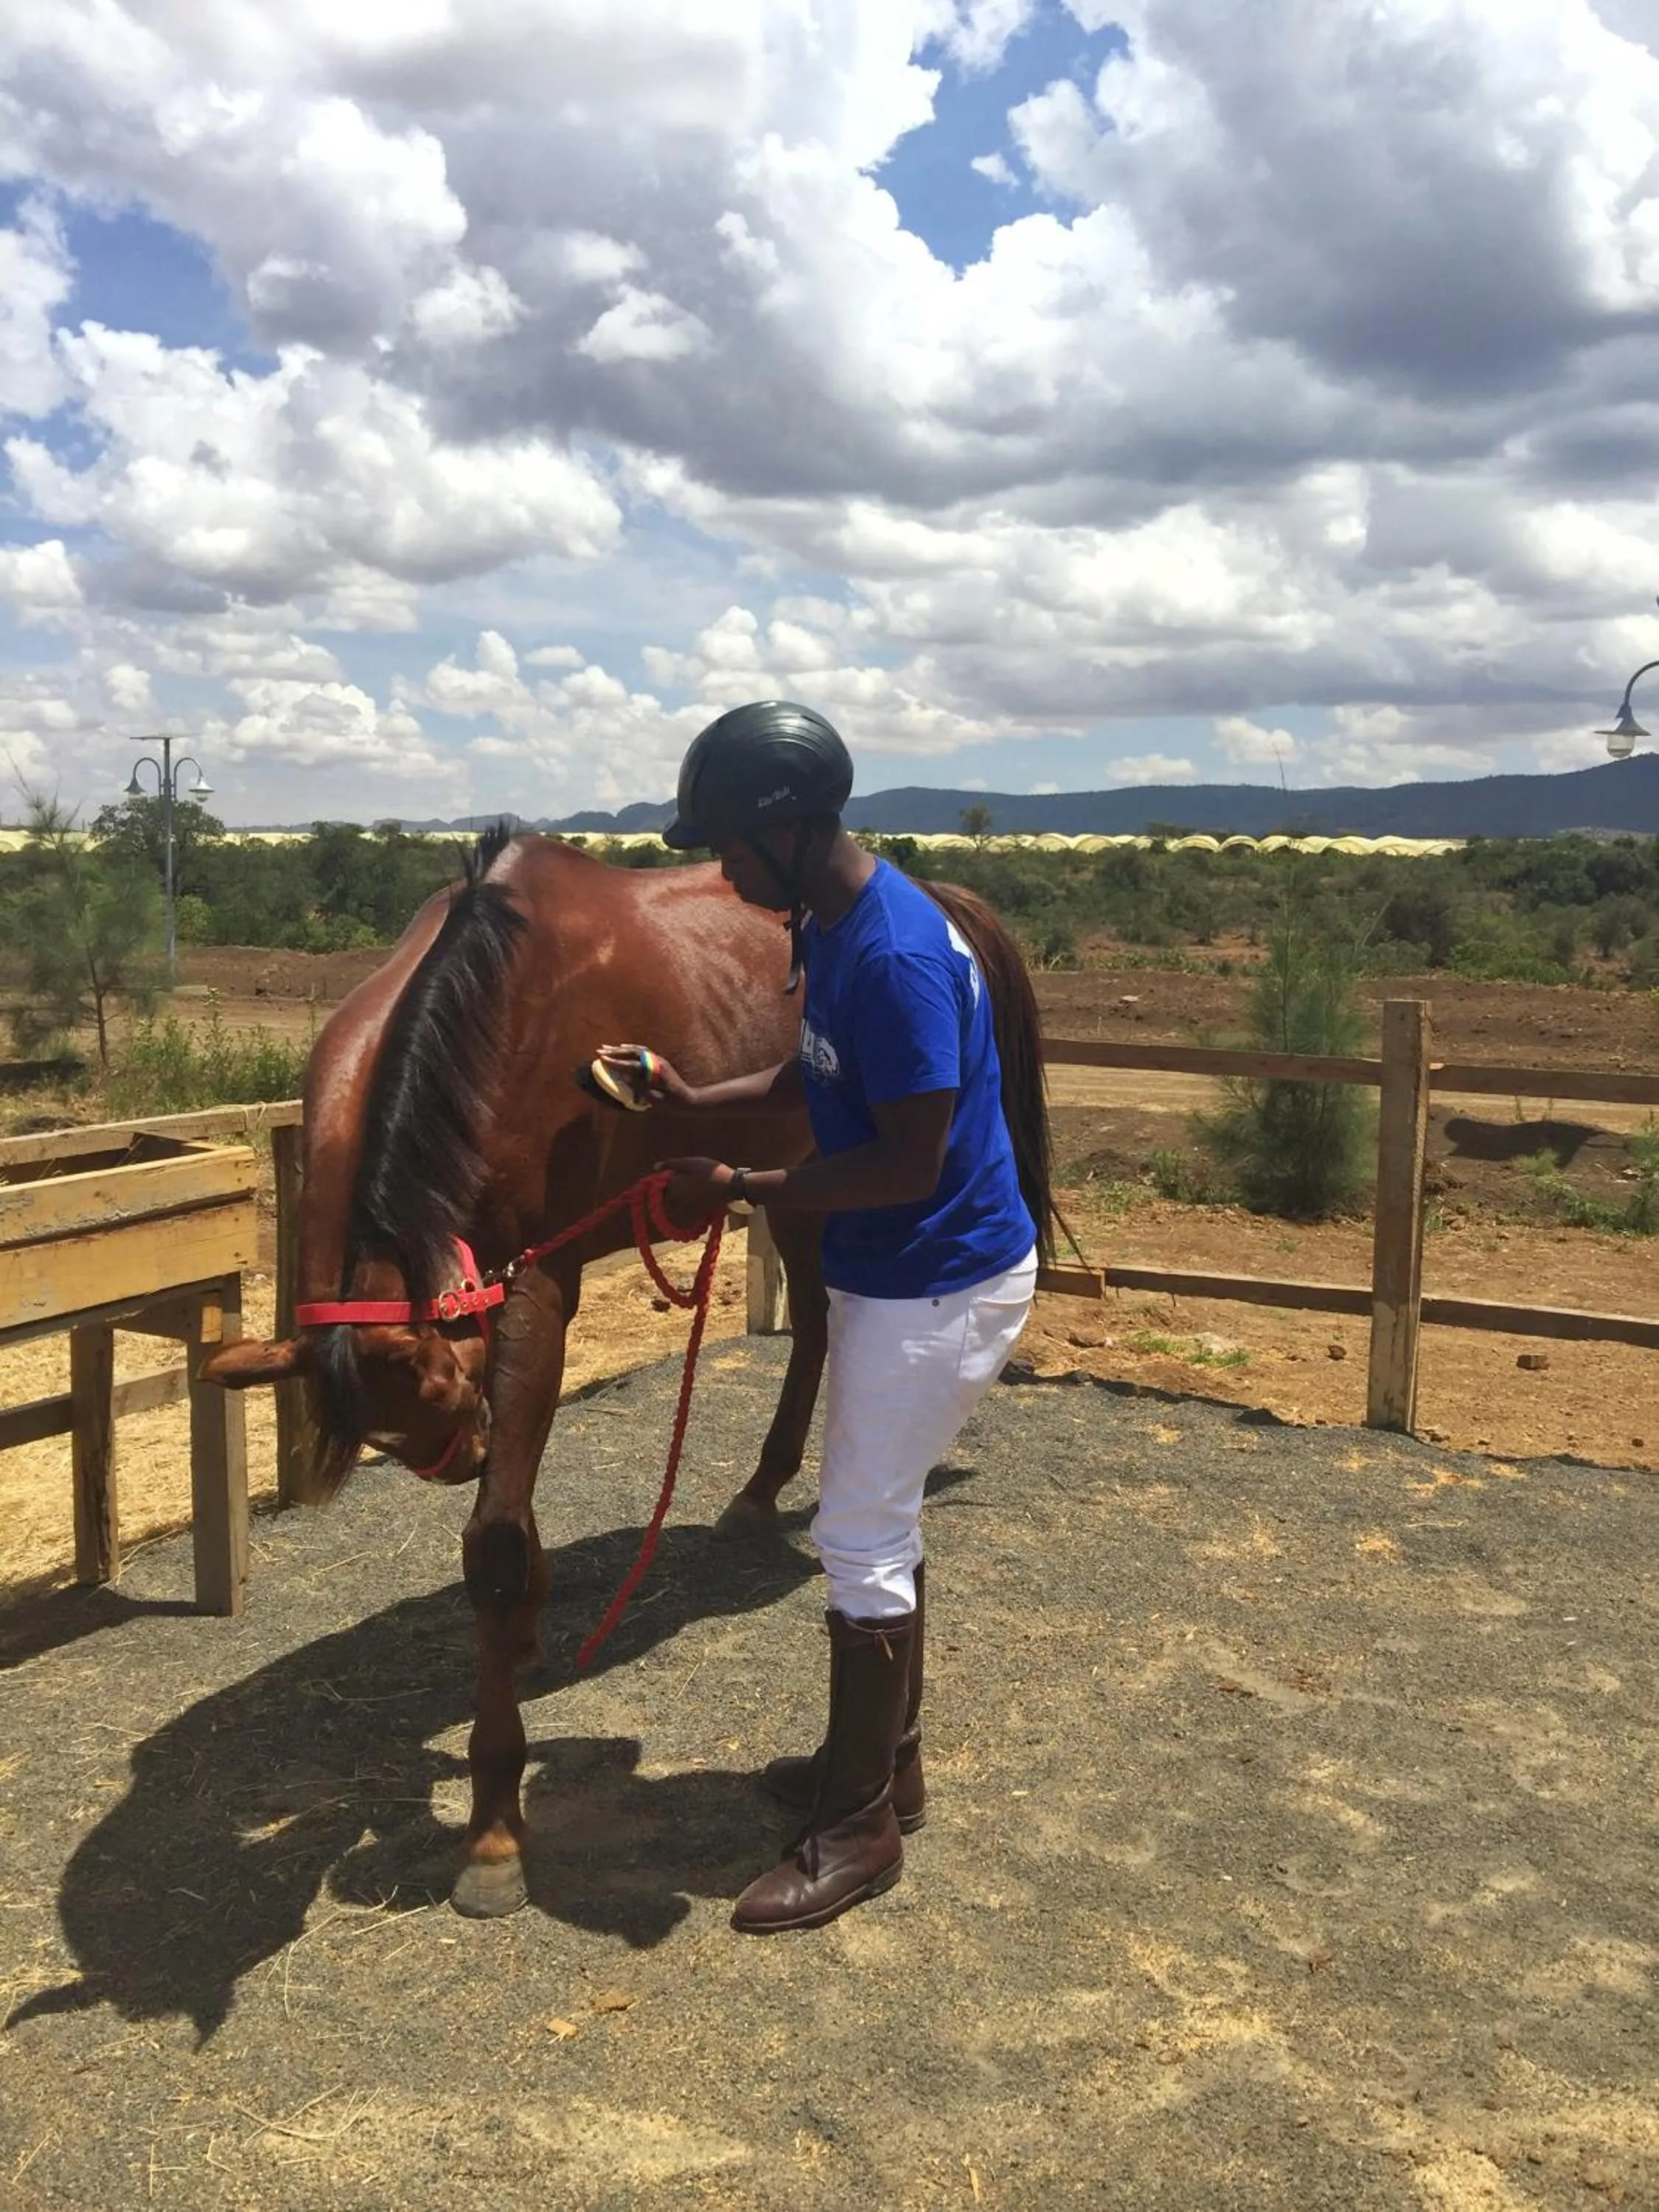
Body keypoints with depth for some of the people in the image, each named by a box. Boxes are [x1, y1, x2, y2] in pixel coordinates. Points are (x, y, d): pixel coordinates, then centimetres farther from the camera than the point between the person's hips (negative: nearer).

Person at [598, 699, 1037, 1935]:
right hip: (890, 1273, 10)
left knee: (859, 1539, 0)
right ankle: (888, 1757, 36)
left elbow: (910, 1164, -28)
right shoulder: (826, 925, 3)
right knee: (881, 1519, 20)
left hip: (940, 1284, -10)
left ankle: (861, 1828, 16)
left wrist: (742, 1190, -19)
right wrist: (700, 1098, 4)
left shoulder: (895, 956, -28)